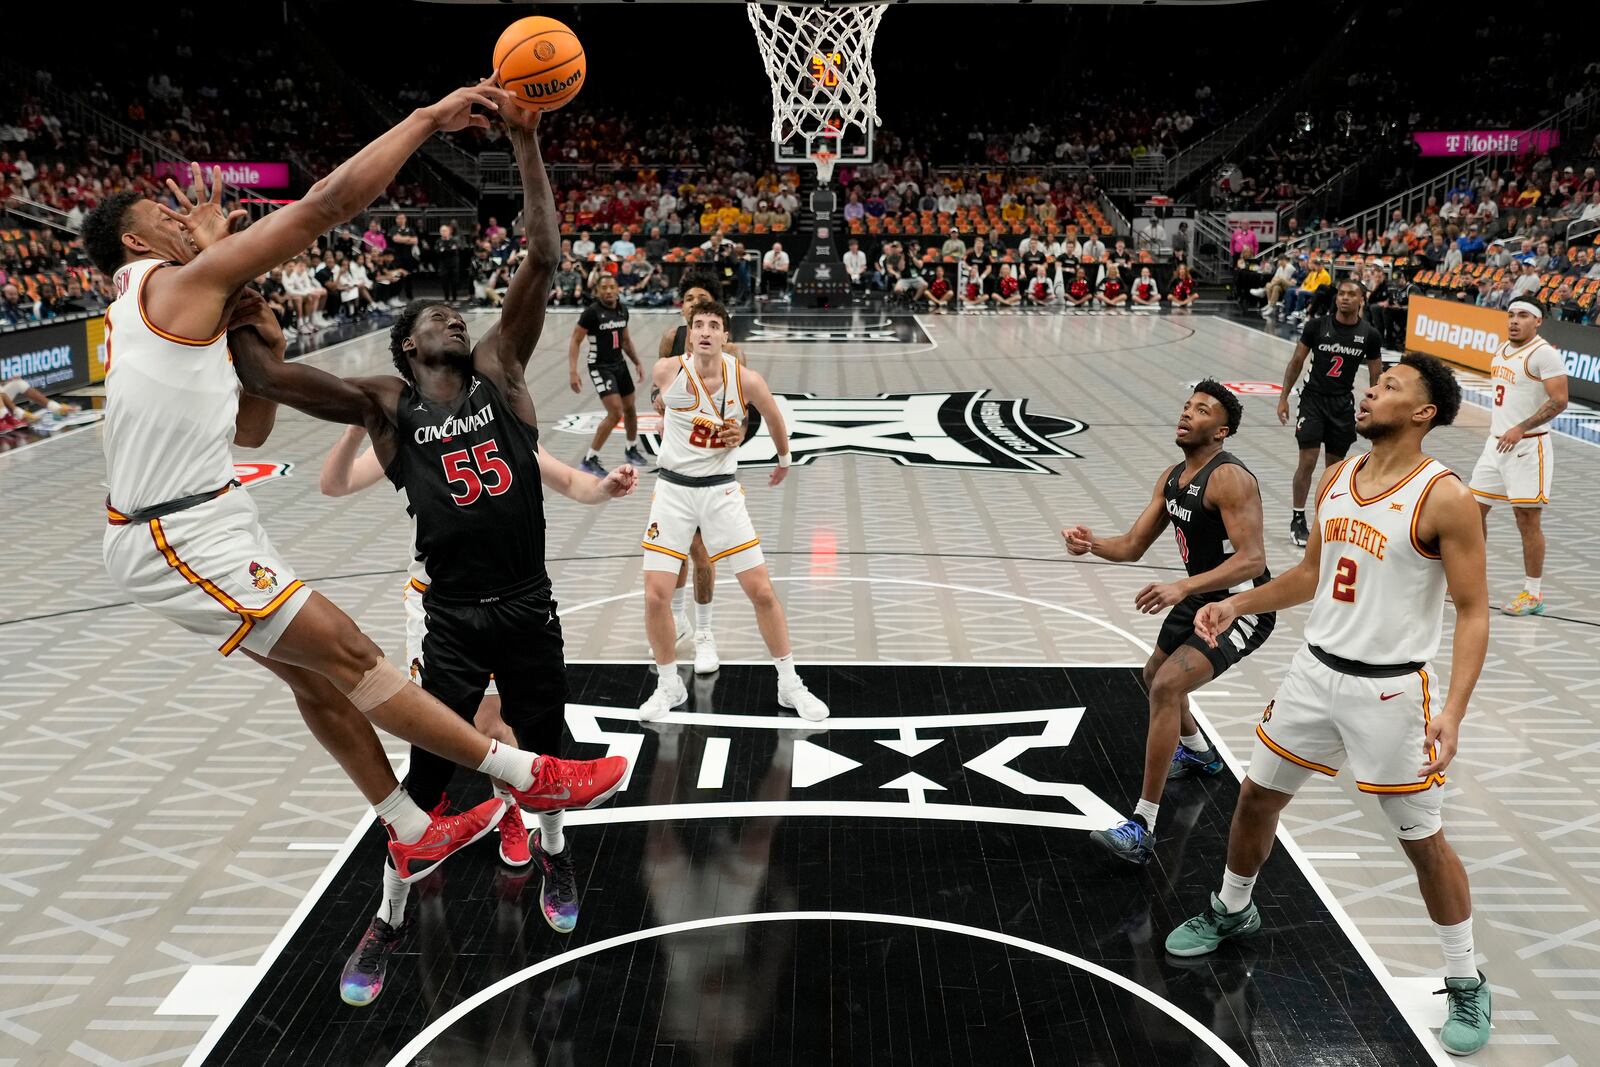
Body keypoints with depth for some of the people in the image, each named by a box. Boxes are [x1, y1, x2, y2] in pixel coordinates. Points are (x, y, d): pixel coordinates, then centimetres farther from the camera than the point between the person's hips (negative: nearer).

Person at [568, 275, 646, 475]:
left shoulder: (622, 310, 3)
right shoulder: (592, 312, -16)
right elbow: (575, 341, -14)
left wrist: (637, 362, 14)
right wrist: (572, 372, -21)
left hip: (619, 364, 7)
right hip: (600, 367, -7)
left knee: (630, 409, 18)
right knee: (615, 413, -17)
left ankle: (631, 450, 42)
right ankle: (589, 460, -9)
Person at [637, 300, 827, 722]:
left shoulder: (746, 380, -13)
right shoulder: (667, 371, -11)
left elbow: (774, 418, 9)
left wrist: (784, 460, 23)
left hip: (721, 491, 0)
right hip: (673, 490, 1)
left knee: (761, 591, -1)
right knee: (656, 596, -5)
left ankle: (789, 685, 16)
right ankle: (669, 685, 18)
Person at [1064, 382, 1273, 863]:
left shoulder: (1230, 478, -23)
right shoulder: (1172, 477, 4)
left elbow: (1251, 560, -30)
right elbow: (1133, 545, 5)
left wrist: (1181, 587, -40)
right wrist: (1092, 543, -16)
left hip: (1243, 607, -10)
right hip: (1201, 598, 10)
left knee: (1167, 688, -24)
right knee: (1155, 676, 26)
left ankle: (1143, 828, -20)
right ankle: (1198, 753, 56)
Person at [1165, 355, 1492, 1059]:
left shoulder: (1444, 498, -16)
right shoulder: (1336, 479, 4)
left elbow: (1473, 613, -15)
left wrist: (1453, 709, -24)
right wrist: (1238, 604, 9)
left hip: (1390, 690, -6)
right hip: (1316, 671, 6)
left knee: (1422, 839, 6)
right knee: (1256, 795, 15)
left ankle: (1466, 984, 26)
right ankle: (1232, 910, 39)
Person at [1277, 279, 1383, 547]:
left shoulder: (1369, 335, -2)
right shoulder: (1317, 325, -7)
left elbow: (1376, 375, 6)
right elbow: (1297, 361, 1)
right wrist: (1283, 397, -2)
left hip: (1343, 404, 2)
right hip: (1313, 398, -2)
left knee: (1336, 464, 9)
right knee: (1308, 461, -8)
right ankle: (1298, 519, 2)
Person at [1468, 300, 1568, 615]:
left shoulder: (1544, 353, -13)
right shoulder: (1503, 350, 13)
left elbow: (1559, 401, -19)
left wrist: (1520, 428, -24)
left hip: (1528, 446, -8)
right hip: (1496, 443, 8)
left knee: (1528, 520, -3)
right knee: (1474, 508, 12)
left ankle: (1533, 594, 7)